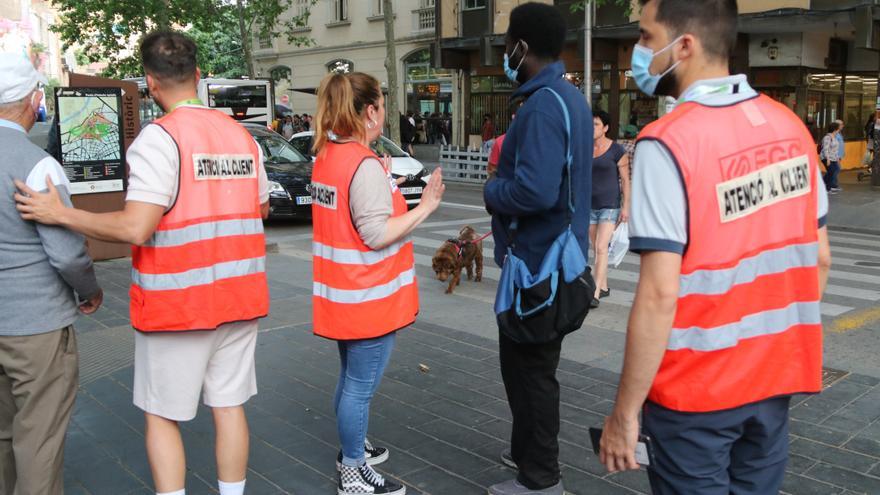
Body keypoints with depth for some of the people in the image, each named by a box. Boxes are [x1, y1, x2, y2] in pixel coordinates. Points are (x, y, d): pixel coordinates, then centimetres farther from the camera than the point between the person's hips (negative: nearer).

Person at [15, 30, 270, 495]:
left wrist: (60, 213, -11)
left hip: (177, 301, -5)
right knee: (228, 406, 14)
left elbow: (136, 228, -22)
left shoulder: (158, 138, -15)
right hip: (239, 297, 6)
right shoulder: (241, 134, 5)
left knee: (162, 415, 10)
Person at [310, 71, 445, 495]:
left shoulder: (326, 157, 7)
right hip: (369, 299, -9)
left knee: (350, 380, 23)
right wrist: (425, 207, -20)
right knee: (360, 387, 3)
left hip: (344, 295, 9)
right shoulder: (366, 166, -21)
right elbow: (376, 234, -24)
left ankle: (352, 448, 39)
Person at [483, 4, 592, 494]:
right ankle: (531, 450, 39)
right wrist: (506, 171, 6)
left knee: (529, 366, 2)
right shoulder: (570, 97, 11)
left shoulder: (542, 106, -22)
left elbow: (534, 191, -32)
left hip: (537, 259, -10)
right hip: (556, 252, 10)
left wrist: (492, 189, -13)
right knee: (531, 361, 22)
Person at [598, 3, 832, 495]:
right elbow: (819, 258, 7)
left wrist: (624, 411, -14)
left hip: (696, 389, -6)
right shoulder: (790, 126, 1)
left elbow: (660, 295, -22)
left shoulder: (670, 143, -19)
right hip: (775, 375, 6)